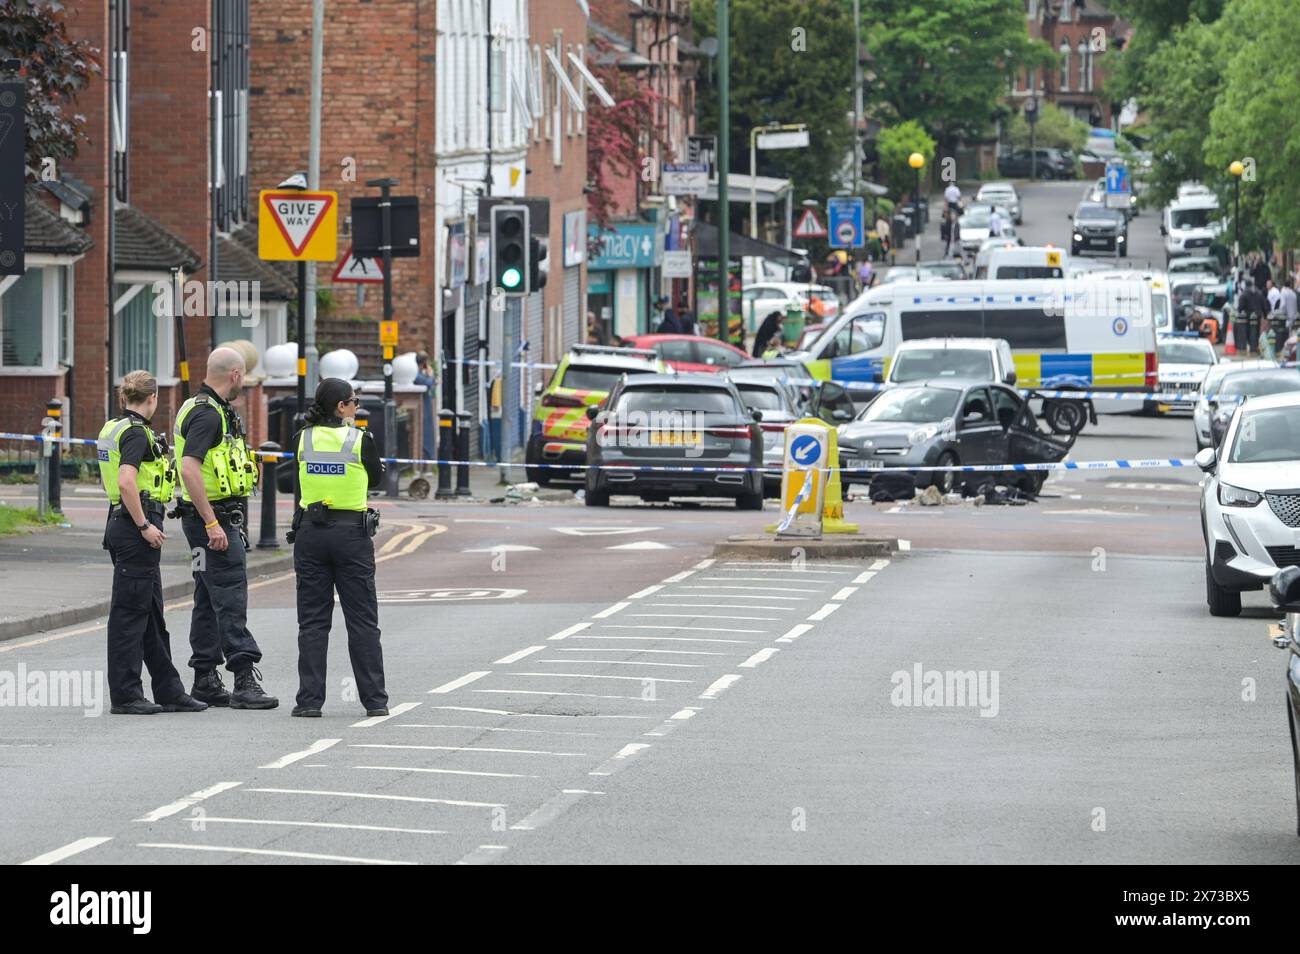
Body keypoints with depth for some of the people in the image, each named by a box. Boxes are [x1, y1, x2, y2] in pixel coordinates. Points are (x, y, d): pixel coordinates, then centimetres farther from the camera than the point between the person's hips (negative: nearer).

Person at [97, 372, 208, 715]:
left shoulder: (113, 429, 13)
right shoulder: (136, 433, -15)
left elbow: (109, 482, 22)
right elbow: (126, 481, -27)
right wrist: (144, 525, -21)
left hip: (120, 521, 10)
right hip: (136, 526, -10)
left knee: (151, 613, 14)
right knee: (129, 612, -5)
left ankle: (168, 690, 19)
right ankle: (124, 696, -1)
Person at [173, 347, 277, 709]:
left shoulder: (209, 410, 16)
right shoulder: (207, 414, -17)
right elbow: (189, 469, -26)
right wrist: (212, 523, -28)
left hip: (216, 520, 11)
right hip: (214, 519, -11)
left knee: (209, 599, 12)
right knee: (231, 598, -14)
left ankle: (205, 679, 16)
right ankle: (245, 679, -19)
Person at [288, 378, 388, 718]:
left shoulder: (302, 440, 0)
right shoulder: (361, 439, -8)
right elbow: (375, 477, 7)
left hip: (310, 533, 2)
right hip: (351, 533, -2)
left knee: (313, 620, 7)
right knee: (362, 620, 5)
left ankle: (310, 699, 2)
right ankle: (374, 699, 6)